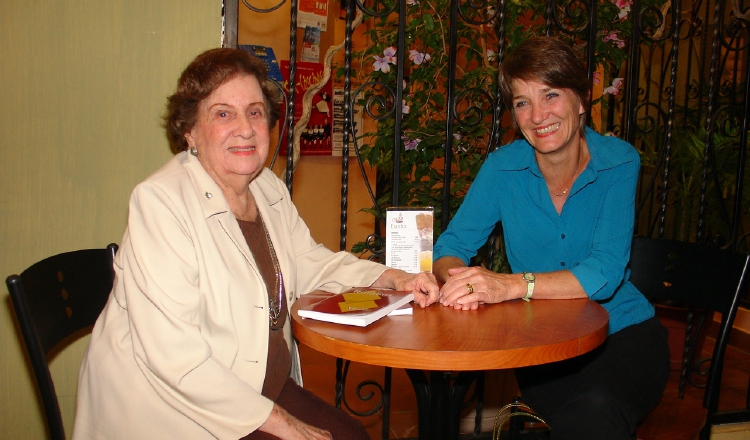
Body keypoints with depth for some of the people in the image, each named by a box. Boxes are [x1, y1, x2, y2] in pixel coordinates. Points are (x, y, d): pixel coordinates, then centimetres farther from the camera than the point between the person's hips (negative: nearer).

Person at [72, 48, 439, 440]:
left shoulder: (269, 189, 3)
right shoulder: (160, 201, -21)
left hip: (264, 387, 8)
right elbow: (174, 355, -25)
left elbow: (310, 263, 17)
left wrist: (393, 279, 0)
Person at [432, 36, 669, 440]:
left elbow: (605, 273, -18)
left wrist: (511, 284, -34)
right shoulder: (502, 166, -4)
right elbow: (451, 244, -3)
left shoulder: (619, 162, -8)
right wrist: (457, 278, -28)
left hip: (621, 331, 0)